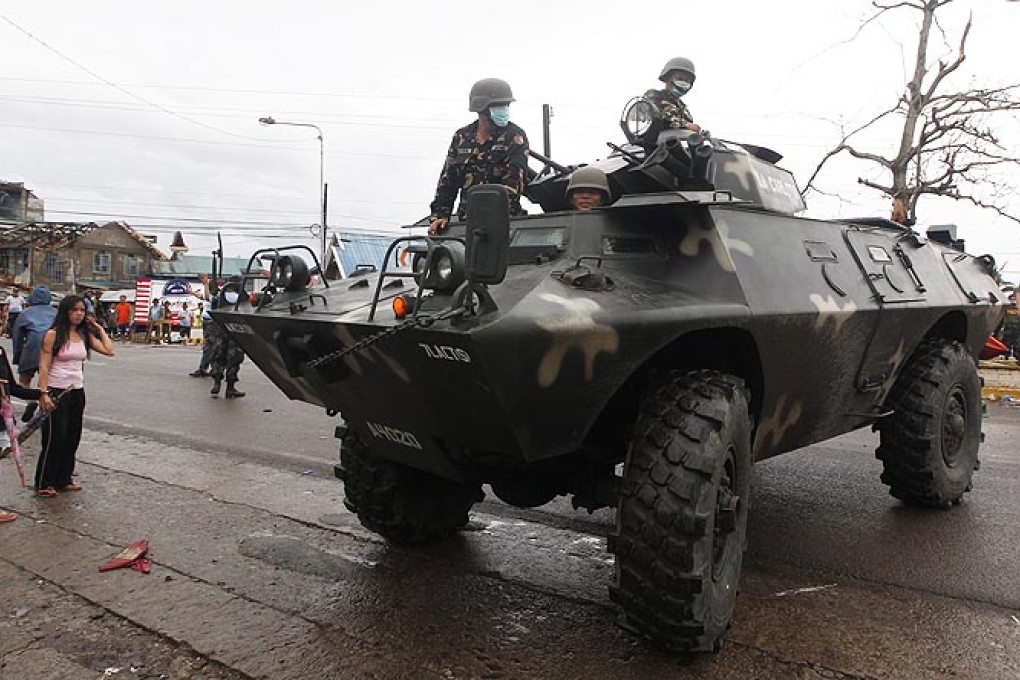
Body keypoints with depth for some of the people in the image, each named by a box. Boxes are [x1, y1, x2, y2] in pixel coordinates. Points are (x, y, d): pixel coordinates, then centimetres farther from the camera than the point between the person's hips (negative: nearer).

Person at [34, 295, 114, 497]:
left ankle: (64, 480, 22)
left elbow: (109, 350, 2)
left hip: (77, 391, 6)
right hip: (57, 392, -6)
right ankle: (44, 483, 10)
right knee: (54, 438, -2)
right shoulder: (53, 334, -8)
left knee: (72, 438, 10)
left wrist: (99, 328, 7)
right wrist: (43, 393, -17)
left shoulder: (85, 335, 8)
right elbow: (44, 366, -11)